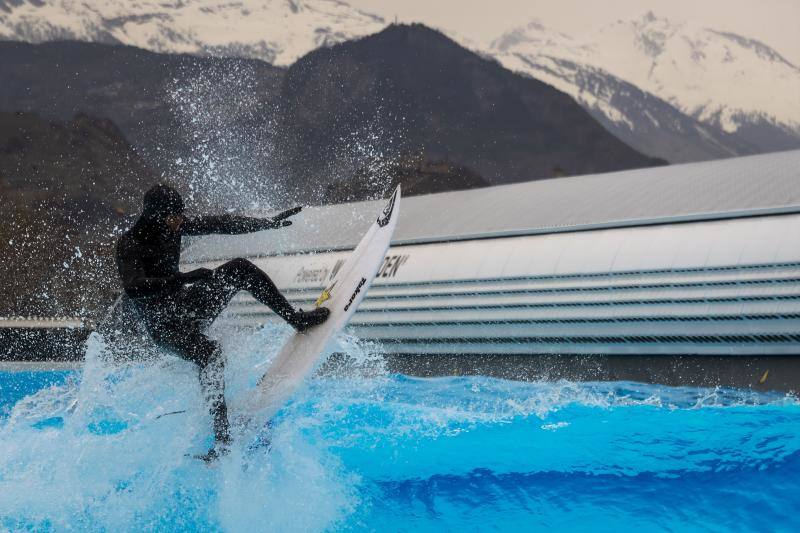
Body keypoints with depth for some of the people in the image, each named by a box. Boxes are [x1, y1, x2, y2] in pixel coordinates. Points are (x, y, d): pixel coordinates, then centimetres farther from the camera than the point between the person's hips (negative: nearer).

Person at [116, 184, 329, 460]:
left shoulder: (173, 227, -1)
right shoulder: (129, 245, -21)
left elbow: (218, 224, 6)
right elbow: (133, 288, -37)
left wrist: (268, 223, 6)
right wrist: (182, 278, -44)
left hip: (186, 305, 8)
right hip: (164, 324, -7)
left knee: (241, 269, -4)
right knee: (209, 353, -34)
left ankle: (296, 319, 4)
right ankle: (222, 437, -32)